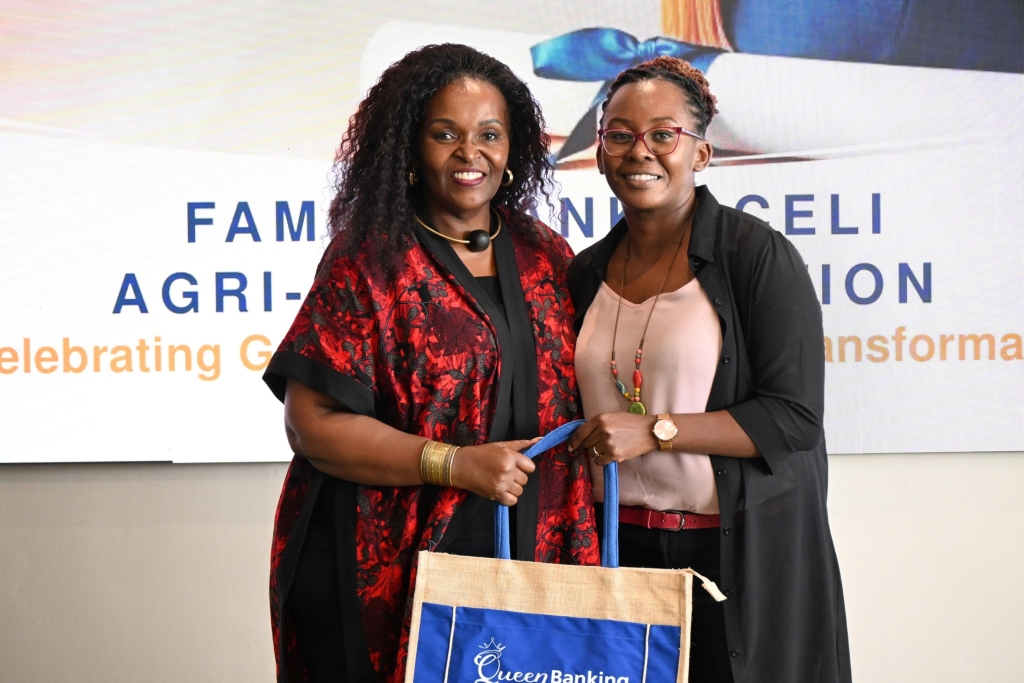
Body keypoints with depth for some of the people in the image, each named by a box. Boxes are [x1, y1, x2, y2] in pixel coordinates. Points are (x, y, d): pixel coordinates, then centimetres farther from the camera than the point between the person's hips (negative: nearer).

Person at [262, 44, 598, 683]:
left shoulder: (548, 258, 8)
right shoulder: (367, 260, -5)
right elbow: (312, 421, -11)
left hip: (529, 562, 4)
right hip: (386, 575, -4)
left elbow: (576, 400, 14)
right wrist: (453, 464, -19)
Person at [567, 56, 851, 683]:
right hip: (618, 548, 5)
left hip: (743, 553, -4)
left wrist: (656, 430, -20)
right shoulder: (587, 274, 8)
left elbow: (795, 415, -14)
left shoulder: (757, 254, -9)